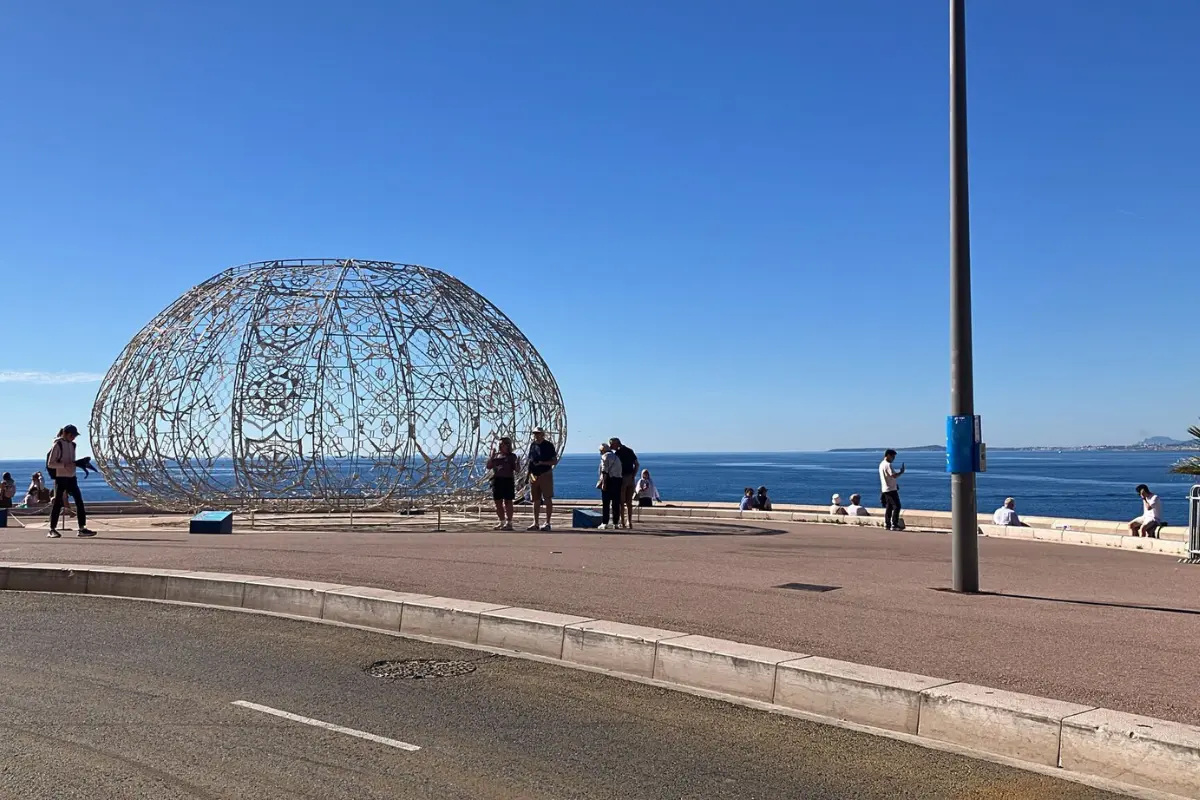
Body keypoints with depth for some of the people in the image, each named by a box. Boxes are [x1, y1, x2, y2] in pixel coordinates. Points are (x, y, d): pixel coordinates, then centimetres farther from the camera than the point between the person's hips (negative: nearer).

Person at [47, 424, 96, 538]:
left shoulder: (72, 445, 14)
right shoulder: (57, 445, -8)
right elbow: (50, 464, -12)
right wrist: (65, 465, -24)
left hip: (71, 477, 7)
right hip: (61, 477, -7)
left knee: (79, 501, 1)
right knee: (57, 503, -1)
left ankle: (82, 528, 2)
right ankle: (52, 530, 8)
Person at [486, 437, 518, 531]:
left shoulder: (512, 456, 4)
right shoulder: (496, 455, 15)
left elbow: (516, 469, 1)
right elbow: (489, 466, 9)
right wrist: (492, 456, -2)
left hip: (508, 480, -5)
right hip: (496, 480, 5)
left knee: (507, 502, -4)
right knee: (498, 502, 7)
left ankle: (509, 523, 0)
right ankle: (502, 522, 17)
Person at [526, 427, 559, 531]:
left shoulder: (548, 445, -5)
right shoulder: (532, 445, 12)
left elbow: (555, 461, -6)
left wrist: (542, 463, -19)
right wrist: (527, 461, -1)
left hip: (545, 475, -6)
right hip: (534, 475, 6)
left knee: (548, 499, -3)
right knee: (536, 500, 9)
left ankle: (547, 523, 1)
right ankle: (535, 524, 15)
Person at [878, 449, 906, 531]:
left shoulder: (881, 464, 14)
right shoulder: (888, 465, -17)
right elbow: (894, 475, -22)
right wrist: (901, 472, -7)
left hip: (885, 489, 10)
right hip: (891, 489, -10)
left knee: (888, 507, 12)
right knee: (896, 506, -7)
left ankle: (887, 524, 12)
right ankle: (894, 525, -9)